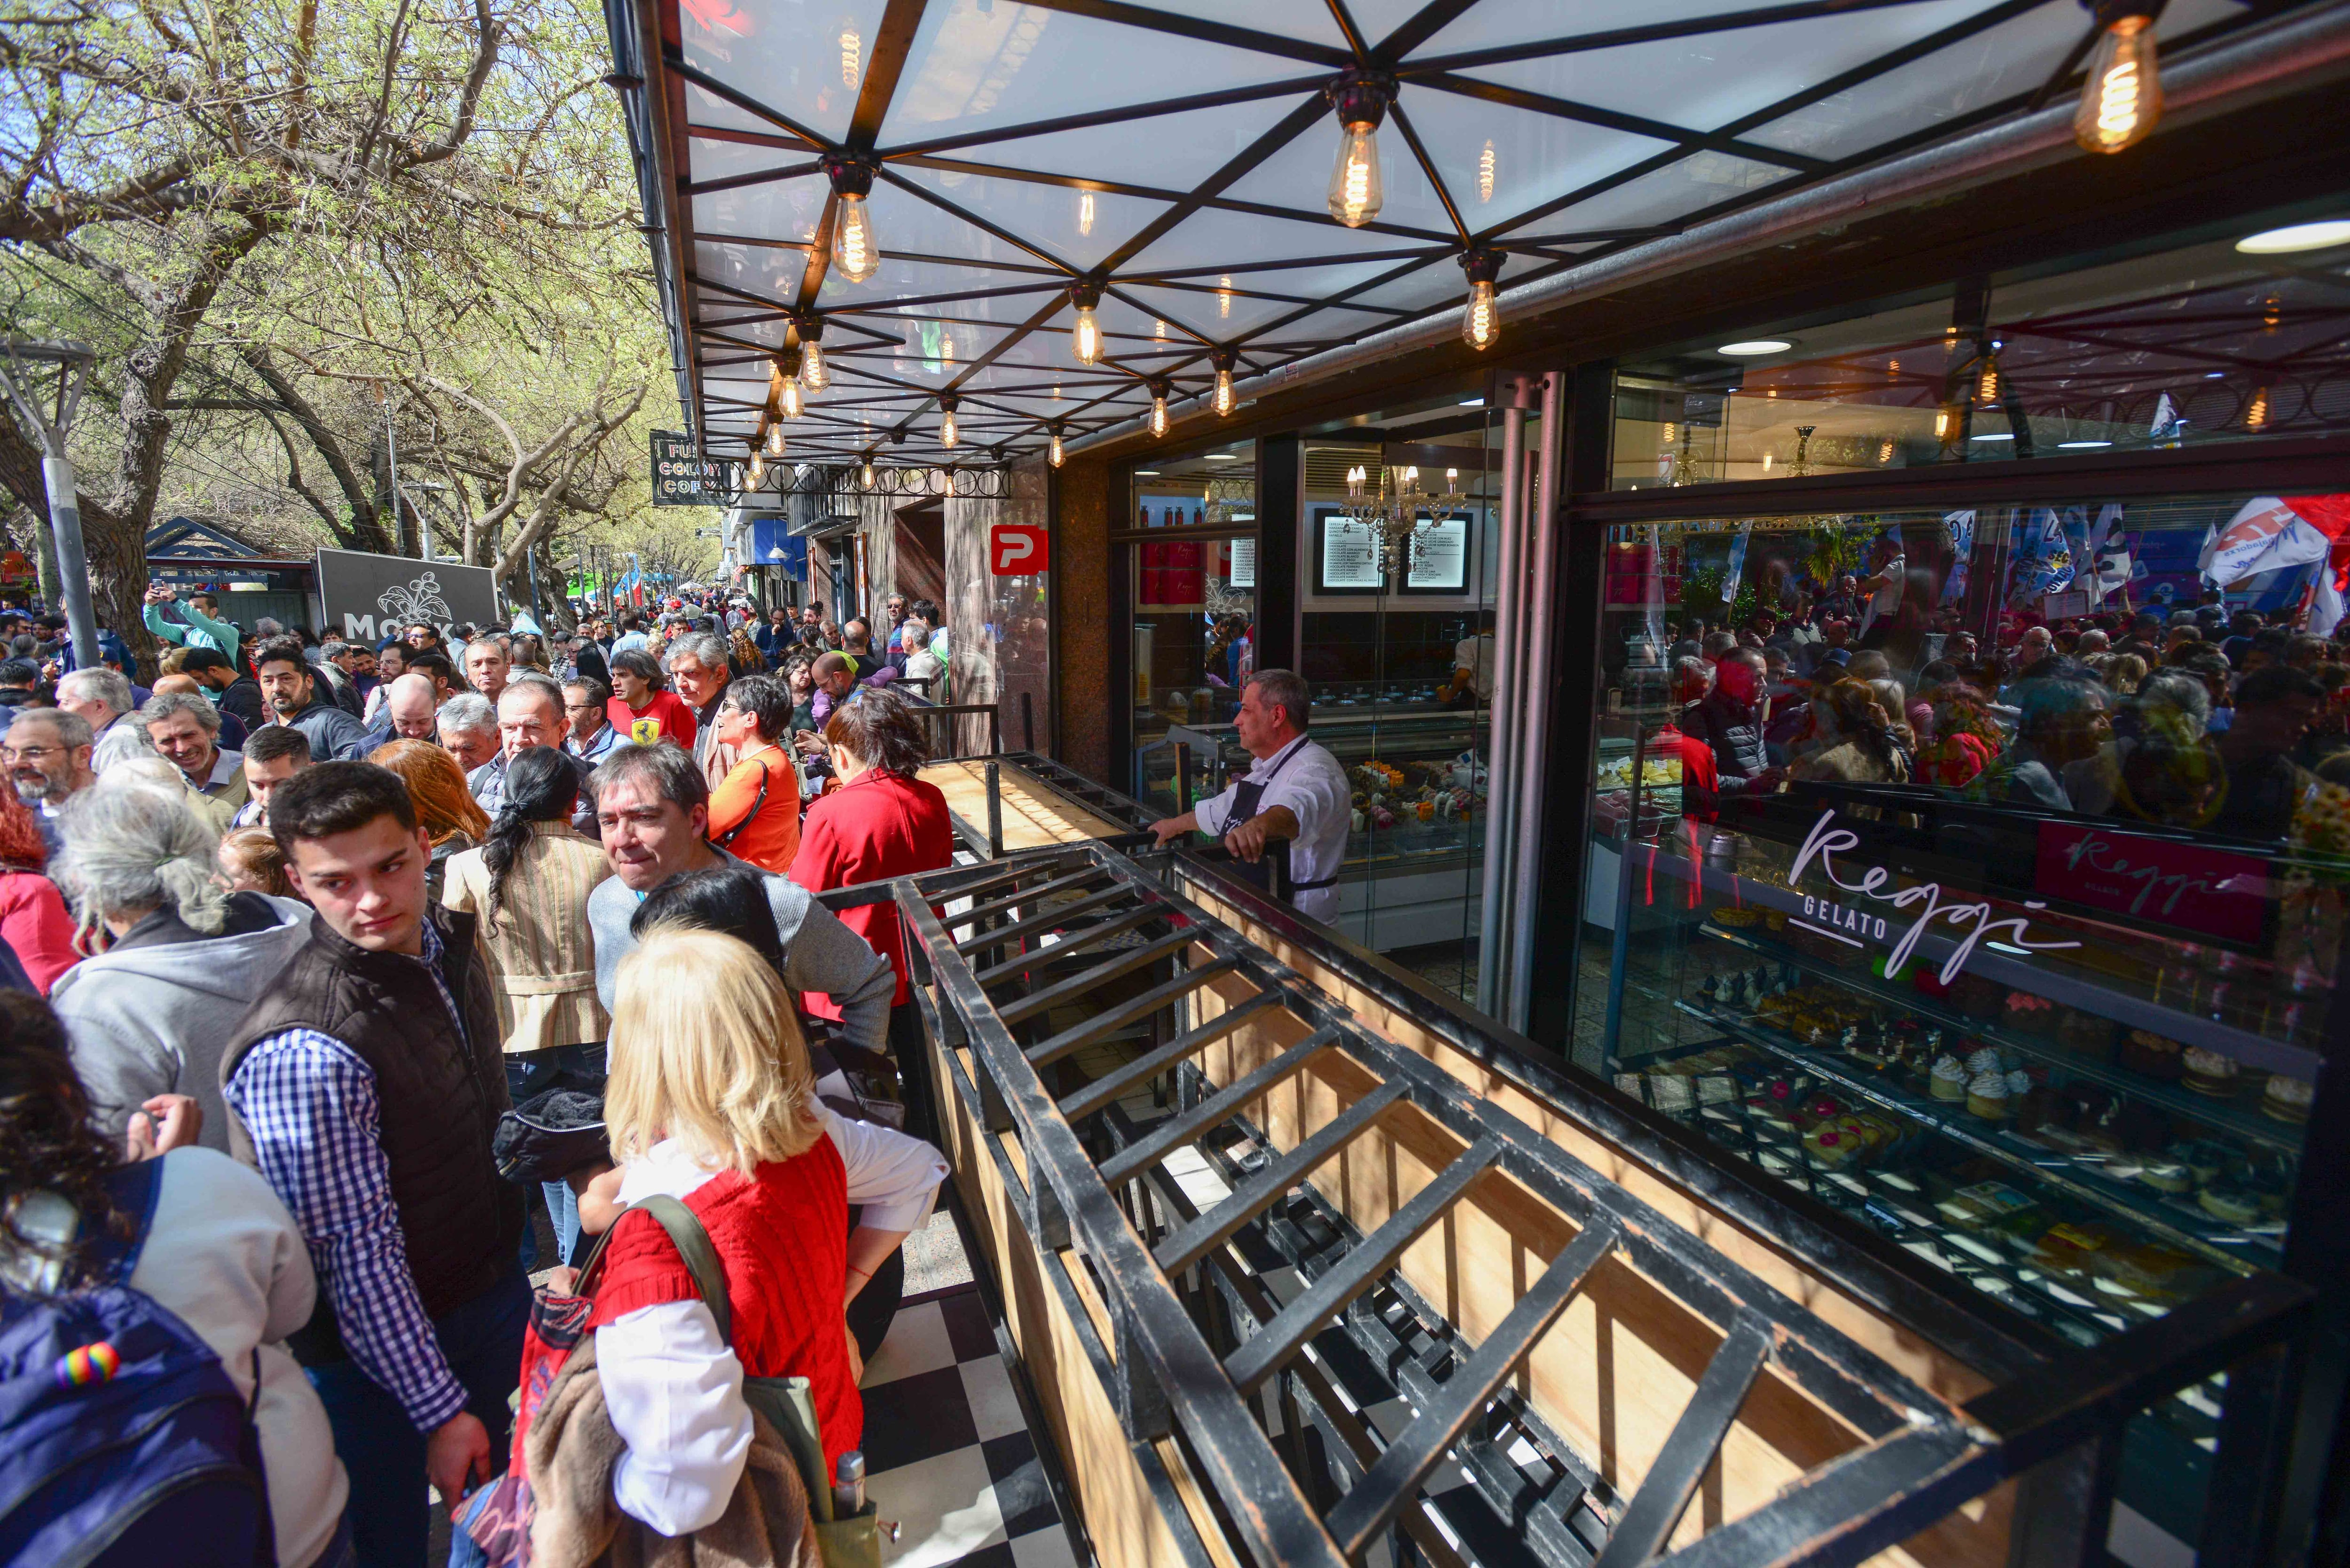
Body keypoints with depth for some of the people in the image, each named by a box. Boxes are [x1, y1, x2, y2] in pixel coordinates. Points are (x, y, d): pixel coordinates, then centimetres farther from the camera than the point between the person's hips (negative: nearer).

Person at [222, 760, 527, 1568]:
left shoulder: (450, 943, -7)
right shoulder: (303, 1052, -31)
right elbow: (357, 1257, -24)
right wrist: (440, 1409, -17)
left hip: (497, 1284, 6)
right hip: (385, 1342, -6)